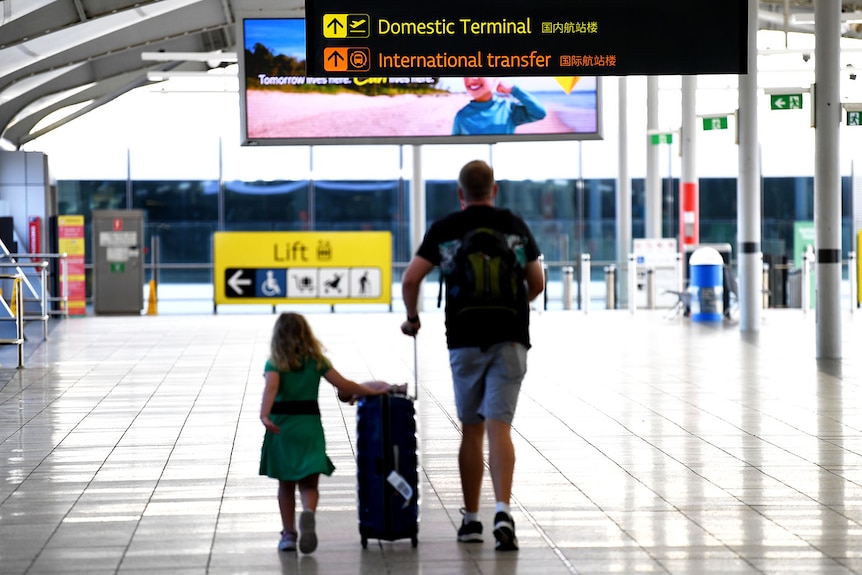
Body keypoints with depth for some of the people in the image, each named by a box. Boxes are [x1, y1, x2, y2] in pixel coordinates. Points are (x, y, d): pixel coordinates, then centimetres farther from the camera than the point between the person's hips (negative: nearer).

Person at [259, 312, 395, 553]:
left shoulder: (274, 364, -3)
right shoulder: (316, 361, 3)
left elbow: (271, 388, -22)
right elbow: (345, 385, 3)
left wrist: (264, 416, -36)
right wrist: (373, 391, 16)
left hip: (281, 427, 0)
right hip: (309, 426, 1)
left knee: (286, 485, 14)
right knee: (308, 483, 1)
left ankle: (288, 534, 14)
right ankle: (308, 513, -31)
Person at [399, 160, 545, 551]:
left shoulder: (444, 229, 3)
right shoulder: (515, 225, 6)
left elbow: (410, 279, -2)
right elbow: (537, 283, 12)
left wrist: (412, 318, 16)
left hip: (465, 340, 0)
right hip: (510, 338, 0)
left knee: (471, 430, 11)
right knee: (499, 427, -6)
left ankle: (471, 519, 16)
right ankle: (503, 511, -24)